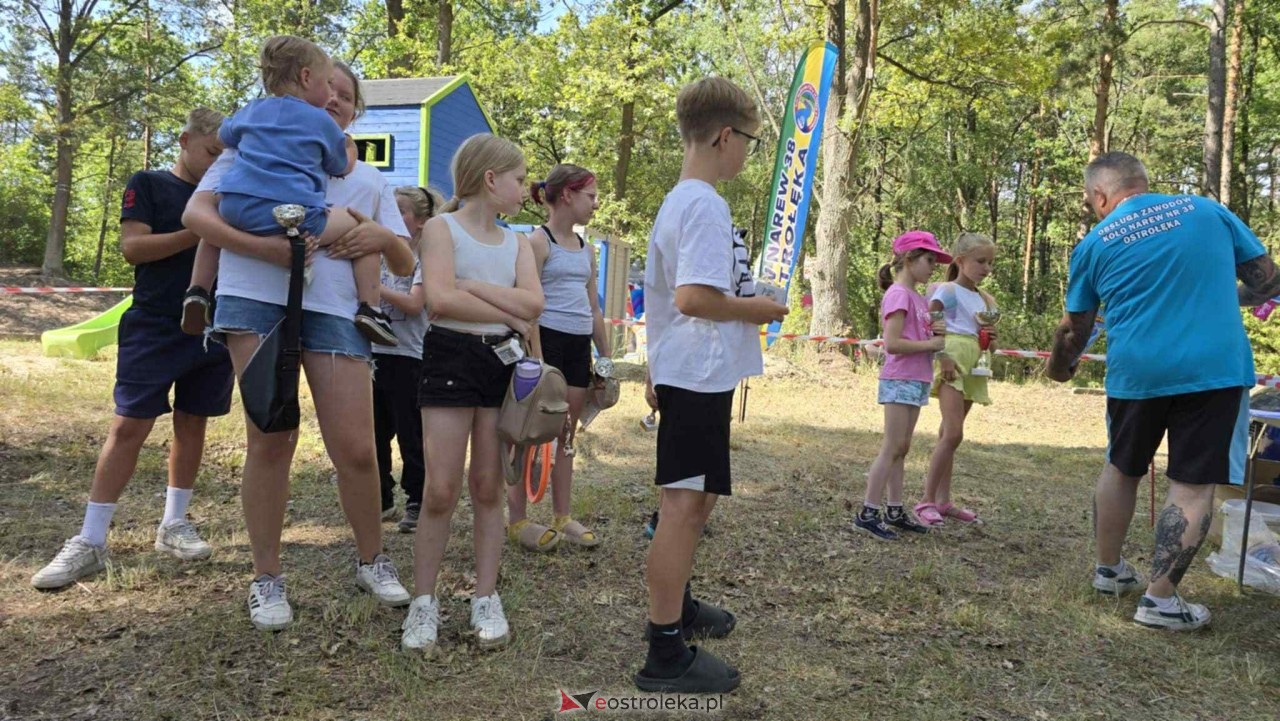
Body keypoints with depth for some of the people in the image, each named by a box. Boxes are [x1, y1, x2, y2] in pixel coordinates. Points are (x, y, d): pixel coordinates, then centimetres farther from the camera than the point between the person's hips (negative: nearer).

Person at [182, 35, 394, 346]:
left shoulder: (251, 111, 24)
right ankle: (368, 310, -2)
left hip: (236, 209, 5)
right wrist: (350, 150, 43)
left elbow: (224, 136, 43)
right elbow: (342, 168, 22)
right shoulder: (320, 121, 10)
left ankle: (197, 292, 26)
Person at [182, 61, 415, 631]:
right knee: (270, 441, -2)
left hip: (335, 311, 2)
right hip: (259, 300, -2)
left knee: (356, 449, -4)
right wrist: (262, 247, -15)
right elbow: (196, 213, 3)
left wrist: (383, 237, -4)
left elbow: (406, 266, 20)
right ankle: (267, 578, 13)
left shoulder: (369, 180, 25)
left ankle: (372, 560, 20)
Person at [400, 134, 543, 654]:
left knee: (488, 488, 8)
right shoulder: (442, 227, -2)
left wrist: (473, 285, -11)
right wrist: (508, 312, -9)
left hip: (503, 362, 5)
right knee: (441, 491, -4)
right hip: (450, 358, -4)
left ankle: (486, 599, 16)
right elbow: (440, 299, -18)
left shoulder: (516, 242, 13)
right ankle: (423, 602, 9)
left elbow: (533, 303, -5)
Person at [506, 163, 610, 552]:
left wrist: (606, 356, 18)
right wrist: (538, 362, -18)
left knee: (565, 434, 11)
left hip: (579, 346, 7)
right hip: (548, 341, -7)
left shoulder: (586, 249, 16)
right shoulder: (538, 242, -7)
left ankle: (563, 517, 19)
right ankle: (517, 520, 9)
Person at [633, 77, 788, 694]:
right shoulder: (705, 205, -17)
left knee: (695, 497, 21)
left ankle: (676, 604, 36)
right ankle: (666, 653, 0)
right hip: (700, 375, -11)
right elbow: (693, 297, -26)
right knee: (685, 502, -7)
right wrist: (757, 308, -12)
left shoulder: (678, 201, 15)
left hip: (687, 373, 11)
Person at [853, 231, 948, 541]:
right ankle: (867, 513, -2)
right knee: (892, 448, -7)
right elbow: (892, 343, -21)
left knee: (901, 449, 12)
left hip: (916, 381, 9)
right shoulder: (898, 294, -13)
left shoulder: (918, 297, 15)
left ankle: (894, 511, 18)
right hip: (900, 381, -9)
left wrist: (936, 331, 0)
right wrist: (931, 343, -15)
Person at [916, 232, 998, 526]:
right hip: (953, 362, -8)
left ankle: (943, 500, 14)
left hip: (973, 367, 8)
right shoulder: (948, 290, -6)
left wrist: (990, 337, 3)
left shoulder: (983, 298, 18)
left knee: (949, 434, 10)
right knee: (953, 434, -15)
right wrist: (942, 356, -22)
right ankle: (927, 500, -9)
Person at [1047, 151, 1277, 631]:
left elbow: (1074, 330, 13)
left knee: (1121, 469, 20)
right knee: (1192, 485, 3)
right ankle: (1160, 599, 3)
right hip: (1214, 369, -1)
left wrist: (1060, 368, 32)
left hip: (1135, 372, 1)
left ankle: (1109, 569, 32)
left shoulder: (1095, 243, 5)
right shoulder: (1207, 210, 7)